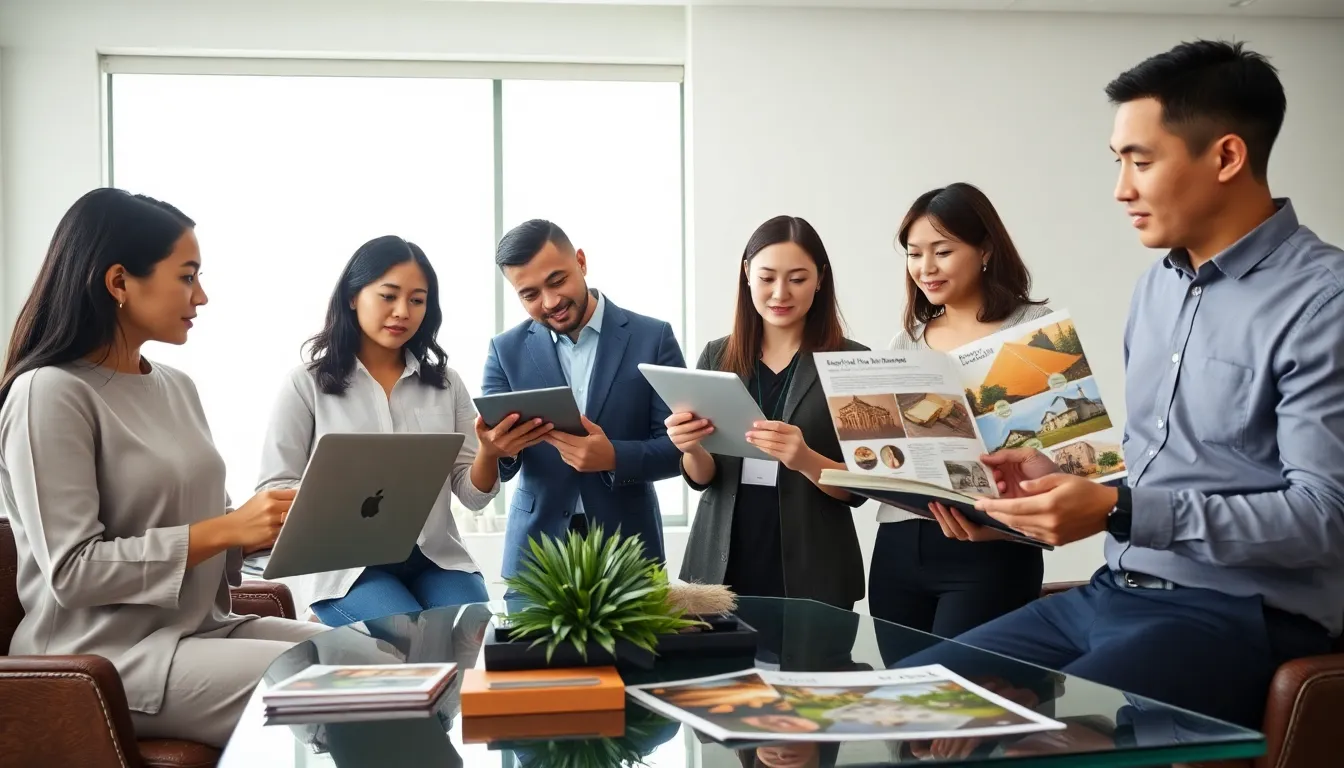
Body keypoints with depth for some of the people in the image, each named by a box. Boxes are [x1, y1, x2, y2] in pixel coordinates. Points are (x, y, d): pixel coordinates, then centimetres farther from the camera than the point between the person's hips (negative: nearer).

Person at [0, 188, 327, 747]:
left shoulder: (176, 386, 12)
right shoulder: (51, 394, -13)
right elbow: (72, 570, -18)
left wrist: (270, 526, -4)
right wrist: (225, 530, -20)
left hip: (201, 627, 8)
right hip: (108, 656, -8)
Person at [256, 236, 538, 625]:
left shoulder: (445, 383, 10)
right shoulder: (307, 384, 2)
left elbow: (473, 496, 6)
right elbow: (274, 489, -1)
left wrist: (488, 452, -16)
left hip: (435, 558, 3)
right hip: (343, 563, -3)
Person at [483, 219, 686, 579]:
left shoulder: (652, 338, -3)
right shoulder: (506, 350, 2)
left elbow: (679, 445, -6)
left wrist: (614, 457, -24)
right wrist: (501, 449, -24)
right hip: (535, 551, 1)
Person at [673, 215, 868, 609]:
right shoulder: (717, 356, 4)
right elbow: (702, 477, 6)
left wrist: (805, 461, -26)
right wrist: (691, 449, -16)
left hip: (810, 574, -2)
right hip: (721, 564, 3)